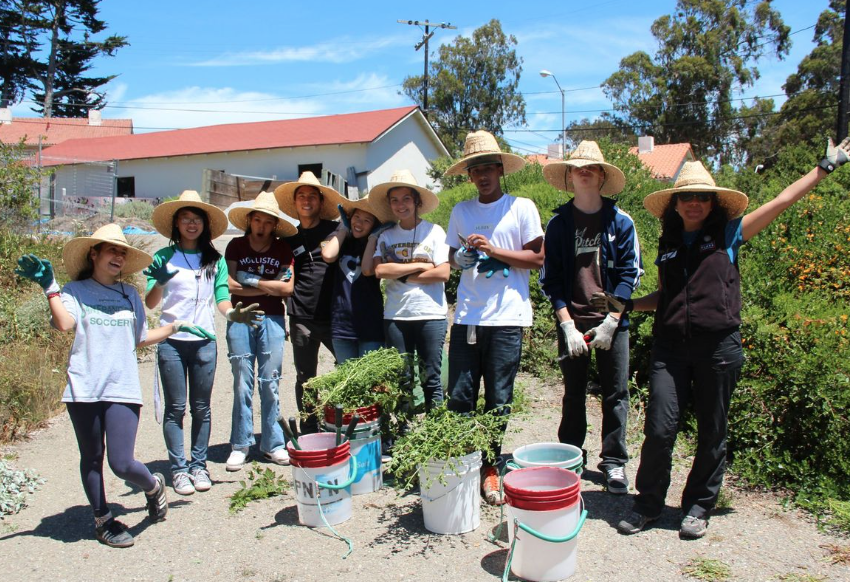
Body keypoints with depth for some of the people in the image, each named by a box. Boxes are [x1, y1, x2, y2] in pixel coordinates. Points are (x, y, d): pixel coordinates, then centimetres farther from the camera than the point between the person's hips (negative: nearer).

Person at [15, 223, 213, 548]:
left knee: (121, 464, -7)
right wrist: (49, 287, -19)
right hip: (84, 389, -1)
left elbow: (141, 339, 20)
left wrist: (176, 327, 18)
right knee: (91, 459, 12)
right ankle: (102, 520, 30)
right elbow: (64, 323, -17)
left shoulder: (129, 295, 13)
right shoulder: (75, 291, 2)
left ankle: (153, 486, 25)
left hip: (122, 389, 1)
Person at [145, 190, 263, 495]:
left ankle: (199, 465, 19)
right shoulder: (163, 258, 2)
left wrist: (233, 313, -19)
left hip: (204, 341, 2)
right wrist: (159, 282, -25)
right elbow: (150, 303, -5)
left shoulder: (216, 260, 9)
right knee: (175, 407, 3)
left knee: (201, 407, 8)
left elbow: (222, 297, 2)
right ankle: (178, 468, 13)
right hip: (171, 341, -2)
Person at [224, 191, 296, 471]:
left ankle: (272, 444, 11)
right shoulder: (236, 246, 7)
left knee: (270, 383, 1)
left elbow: (288, 288, -4)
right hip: (240, 319, 0)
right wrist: (270, 286, -5)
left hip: (272, 319, 0)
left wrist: (251, 281, -4)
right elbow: (230, 284, -5)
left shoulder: (282, 249, 8)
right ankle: (240, 445, 9)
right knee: (242, 383, 0)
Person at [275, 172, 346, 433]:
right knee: (305, 378, 9)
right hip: (302, 319, 3)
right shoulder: (289, 240, 15)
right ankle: (309, 432, 19)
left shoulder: (335, 230, 6)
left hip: (334, 316, -2)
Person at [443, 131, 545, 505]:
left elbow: (537, 258, -2)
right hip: (466, 316, 3)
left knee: (498, 400, 3)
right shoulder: (460, 212, 14)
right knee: (459, 397, 2)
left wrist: (493, 249, -11)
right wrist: (460, 258, -3)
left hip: (506, 317, -3)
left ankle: (490, 468, 17)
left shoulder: (521, 208, 2)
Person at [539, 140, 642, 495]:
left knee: (616, 395, 5)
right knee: (573, 395, 12)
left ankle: (614, 462, 18)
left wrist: (610, 322, -10)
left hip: (612, 322, 0)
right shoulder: (559, 223, 2)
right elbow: (551, 279, 0)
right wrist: (567, 324, -9)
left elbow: (629, 274, -2)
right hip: (572, 322, 1)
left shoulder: (620, 222, 1)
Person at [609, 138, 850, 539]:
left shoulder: (728, 235, 6)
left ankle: (698, 506, 26)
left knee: (712, 432, 8)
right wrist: (627, 304, 11)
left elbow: (782, 201, 9)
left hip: (718, 347, -1)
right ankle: (648, 503, 15)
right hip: (670, 346, 2)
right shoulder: (668, 243, 15)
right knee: (659, 428, -4)